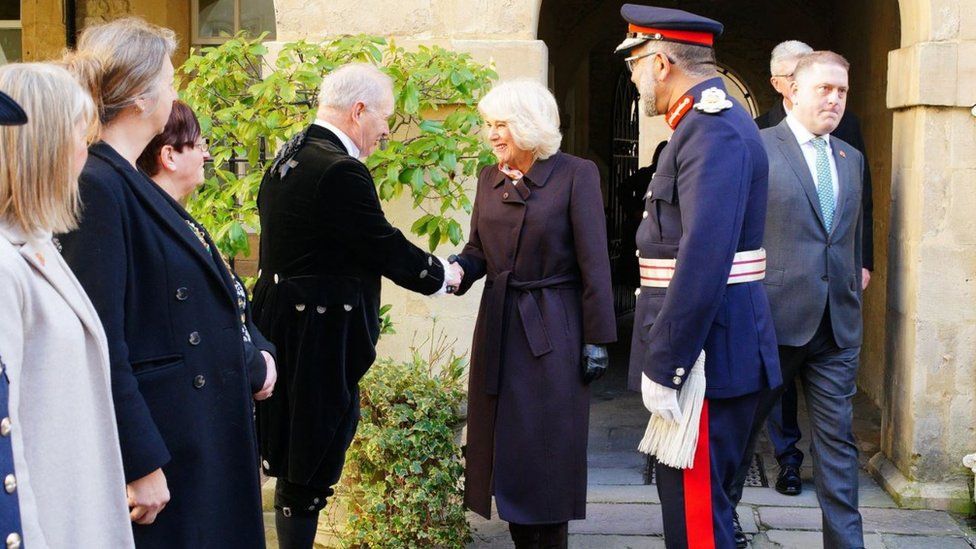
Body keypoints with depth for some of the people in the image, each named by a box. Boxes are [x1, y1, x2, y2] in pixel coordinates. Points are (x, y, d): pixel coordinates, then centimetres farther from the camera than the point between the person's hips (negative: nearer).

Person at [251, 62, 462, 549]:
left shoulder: (288, 157, 11)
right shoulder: (340, 171, -20)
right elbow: (388, 249, -15)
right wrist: (442, 274, 2)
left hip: (282, 322, 10)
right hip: (319, 338, -10)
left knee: (296, 460, 18)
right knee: (309, 471, 0)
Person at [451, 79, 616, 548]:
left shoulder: (576, 175, -10)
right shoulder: (489, 179, 7)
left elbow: (594, 264, -11)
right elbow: (478, 251, 10)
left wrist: (597, 340, -12)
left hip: (553, 329, -6)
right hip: (499, 325, 6)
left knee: (549, 450, 3)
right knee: (504, 444, 11)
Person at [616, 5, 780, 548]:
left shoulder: (714, 130, -18)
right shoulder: (709, 122, 15)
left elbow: (704, 258, -27)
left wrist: (662, 366, -24)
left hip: (709, 353, -10)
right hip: (717, 348, 10)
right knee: (693, 496, 20)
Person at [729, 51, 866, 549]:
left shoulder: (851, 159, 14)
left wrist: (855, 287, 17)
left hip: (838, 324, 5)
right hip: (774, 318, -4)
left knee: (837, 439, 5)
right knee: (741, 426, 11)